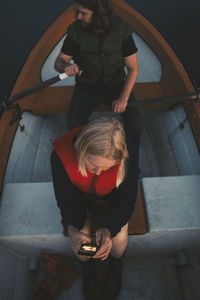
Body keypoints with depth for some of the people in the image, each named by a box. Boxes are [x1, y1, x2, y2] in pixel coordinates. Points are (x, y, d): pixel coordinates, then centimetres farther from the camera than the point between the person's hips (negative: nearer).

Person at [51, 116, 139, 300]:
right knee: (79, 240, -15)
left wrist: (108, 229, -37)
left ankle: (115, 267, 22)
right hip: (80, 197, 1)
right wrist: (72, 229, -36)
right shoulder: (61, 153, -35)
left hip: (113, 197, 0)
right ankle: (88, 270, 23)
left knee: (119, 238, -17)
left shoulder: (129, 150, -36)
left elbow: (127, 199, -22)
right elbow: (65, 198, -19)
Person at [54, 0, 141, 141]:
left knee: (134, 118, -25)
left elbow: (133, 68, -12)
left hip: (115, 84, 0)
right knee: (74, 125, -25)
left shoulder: (122, 30, -15)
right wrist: (66, 66, -33)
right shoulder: (76, 31, -13)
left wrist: (123, 98, -25)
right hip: (87, 86, 0)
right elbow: (59, 62, -6)